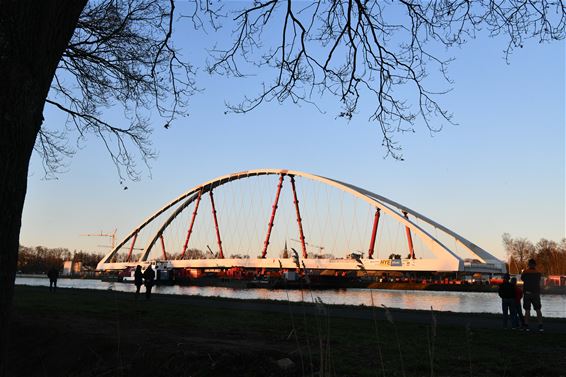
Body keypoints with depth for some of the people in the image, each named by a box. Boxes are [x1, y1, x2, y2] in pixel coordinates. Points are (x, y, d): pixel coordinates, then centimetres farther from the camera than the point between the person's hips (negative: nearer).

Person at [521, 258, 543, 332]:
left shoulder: (525, 272, -6)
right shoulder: (538, 273, -1)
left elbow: (522, 279, 9)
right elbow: (538, 282, 9)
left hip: (527, 293, -1)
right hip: (536, 293, 1)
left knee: (527, 310, 3)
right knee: (538, 310, 7)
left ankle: (526, 325, 1)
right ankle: (540, 326, 2)